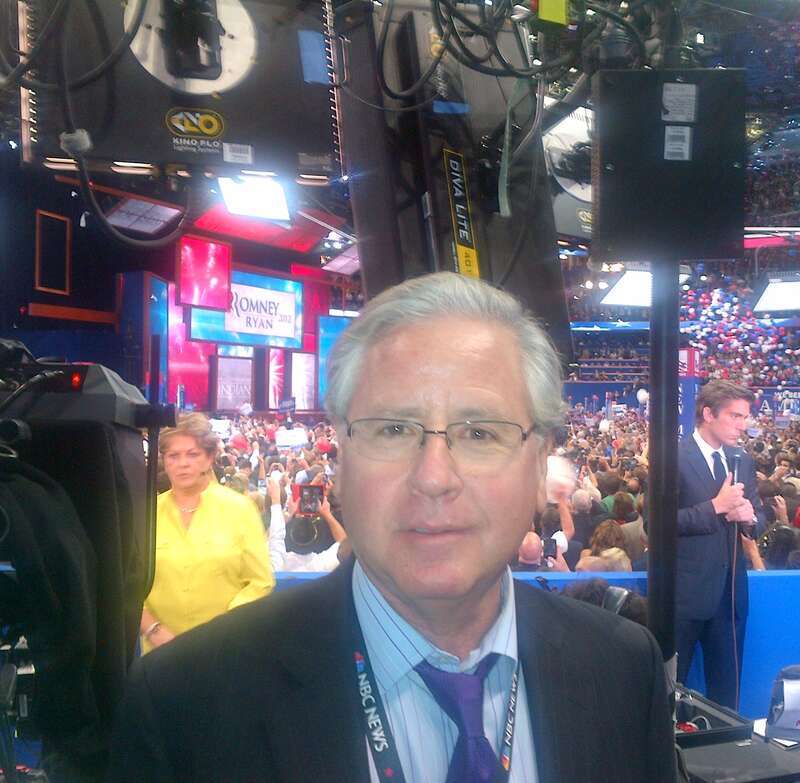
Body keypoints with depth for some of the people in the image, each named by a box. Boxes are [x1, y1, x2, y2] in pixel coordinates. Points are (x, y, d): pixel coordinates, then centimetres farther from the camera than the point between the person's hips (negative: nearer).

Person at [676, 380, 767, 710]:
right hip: (686, 591, -6)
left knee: (727, 686, 16)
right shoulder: (673, 458, -12)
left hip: (730, 589, 6)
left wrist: (750, 516, -8)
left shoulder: (742, 461, 10)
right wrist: (715, 506, -21)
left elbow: (760, 517, 16)